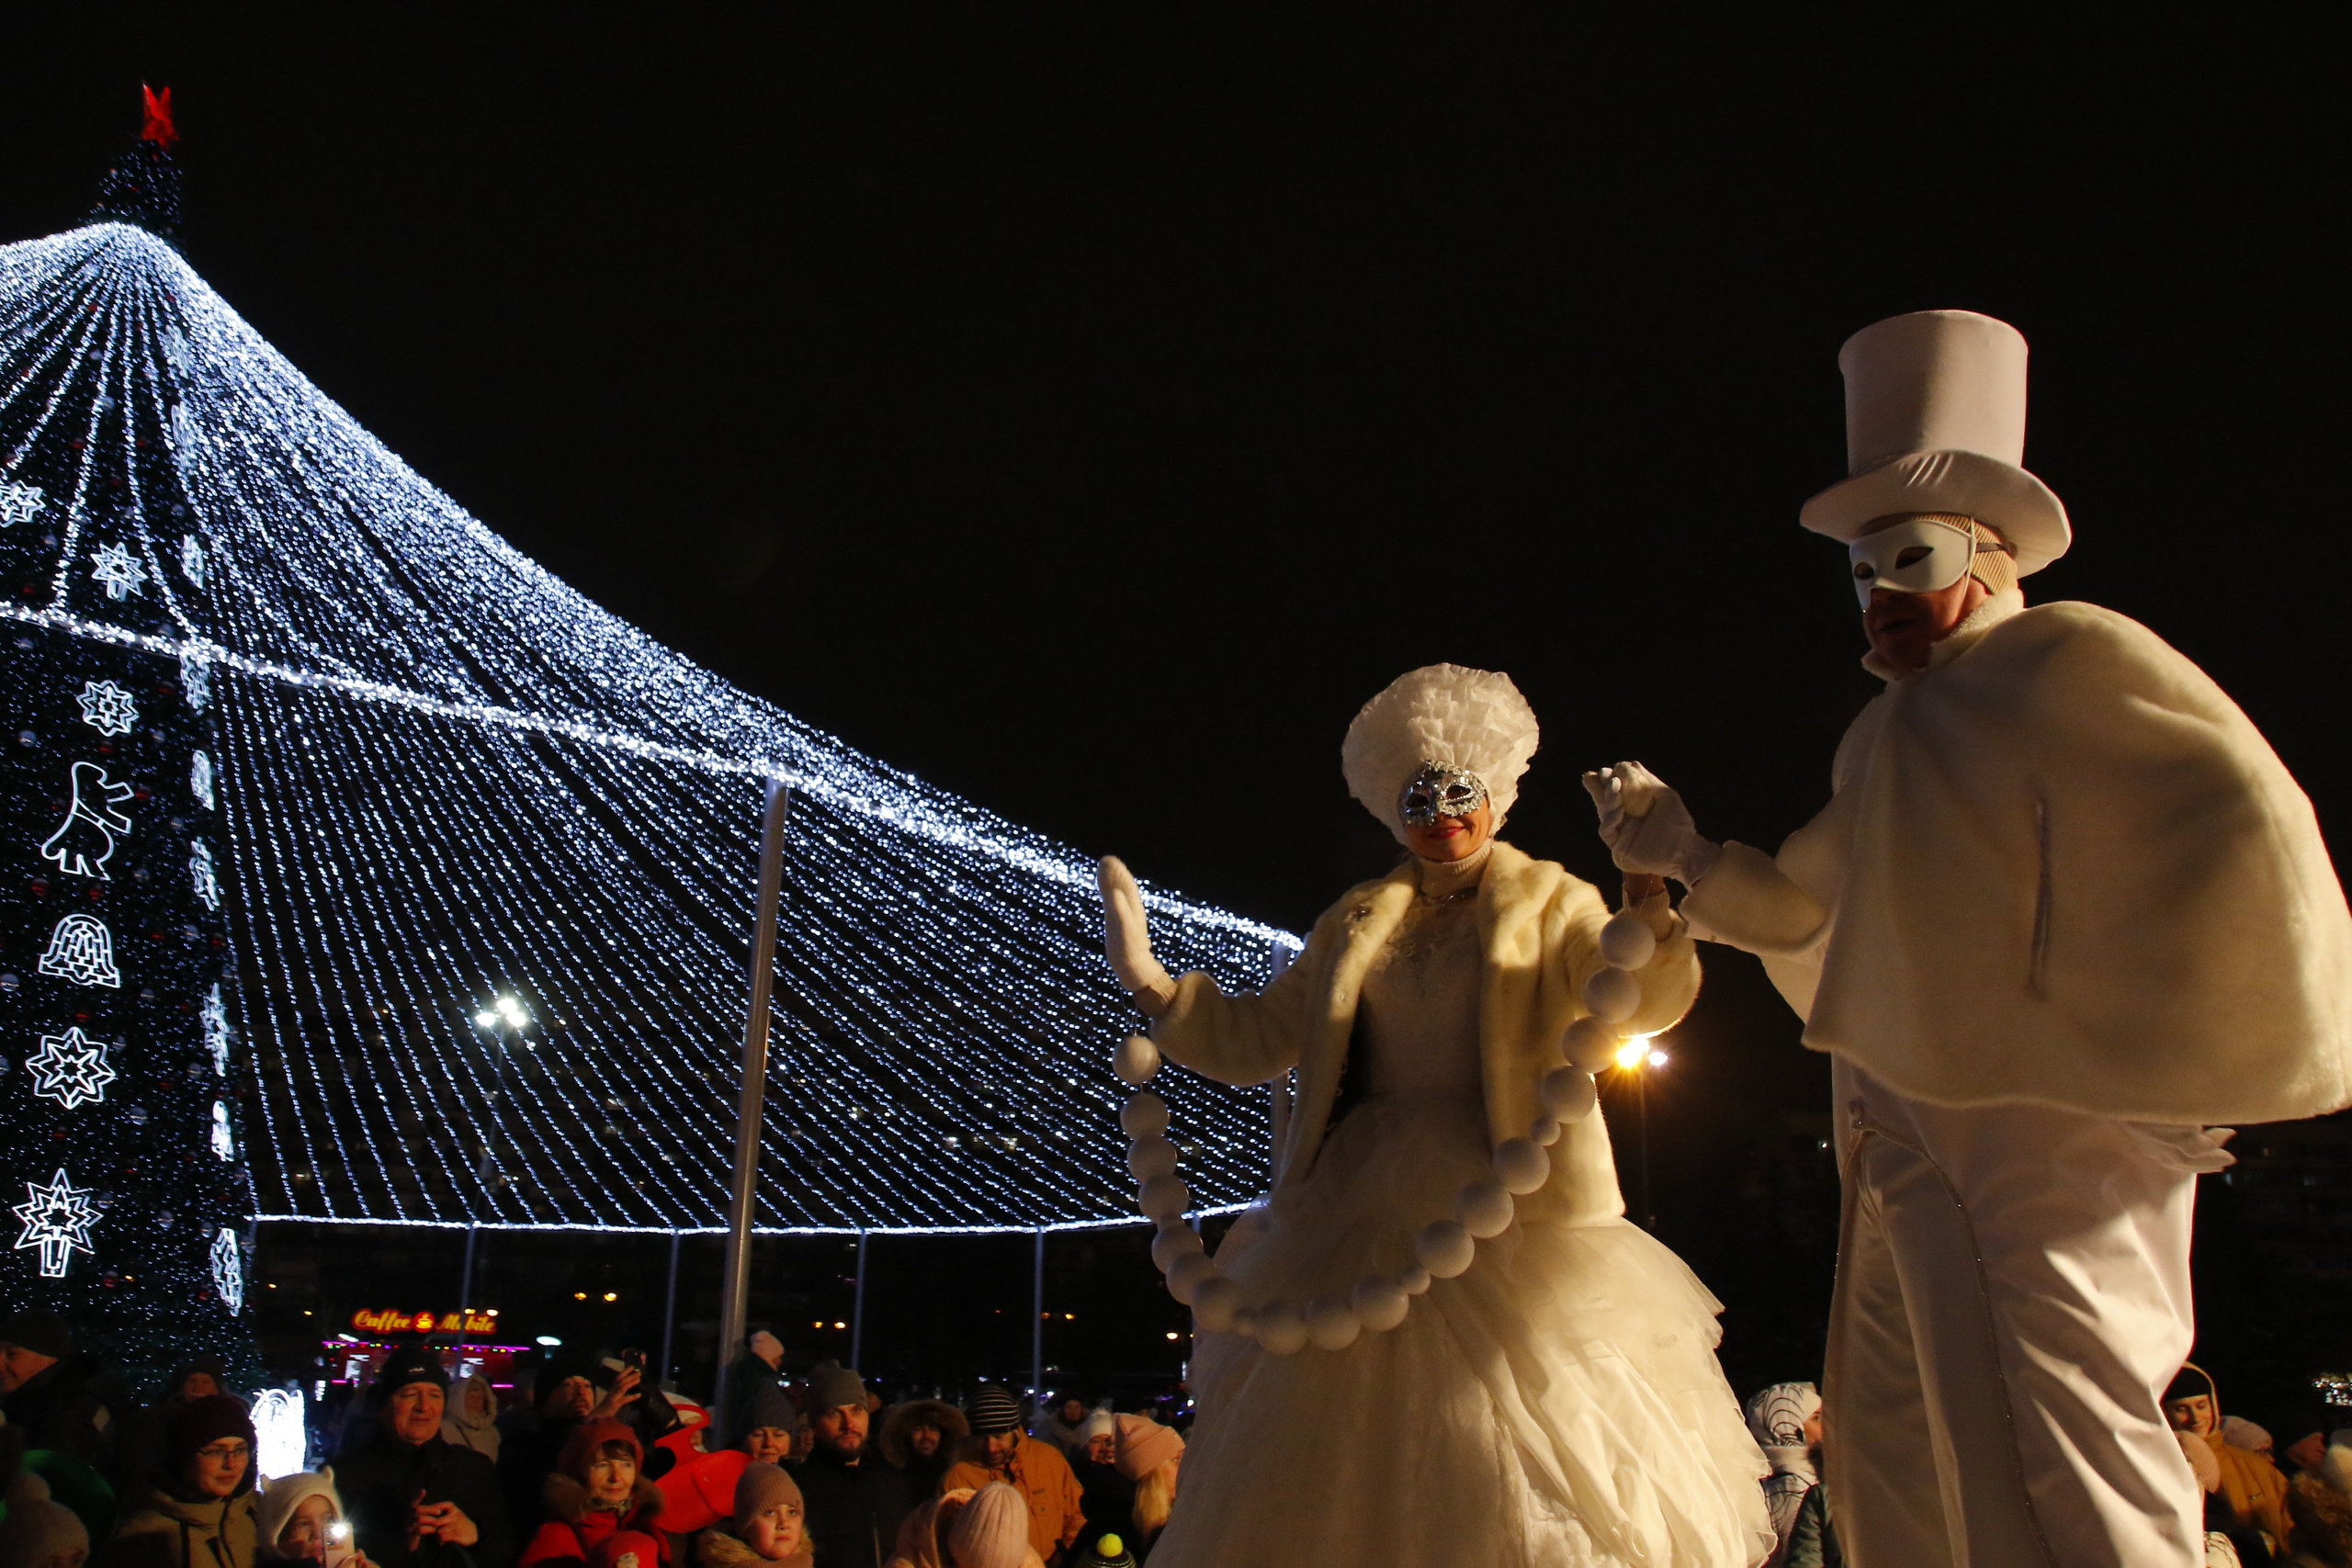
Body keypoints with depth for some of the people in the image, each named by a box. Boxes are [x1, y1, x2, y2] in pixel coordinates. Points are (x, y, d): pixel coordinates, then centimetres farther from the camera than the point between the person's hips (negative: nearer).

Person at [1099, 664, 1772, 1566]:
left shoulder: (1550, 904, 5)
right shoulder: (1356, 925, 15)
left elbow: (1644, 1002, -12)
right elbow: (1254, 1040, 14)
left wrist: (1650, 905, -33)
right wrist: (1146, 981, 2)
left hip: (1503, 1214, -3)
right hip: (1368, 1214, 4)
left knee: (1525, 1458, -7)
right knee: (1354, 1473, 6)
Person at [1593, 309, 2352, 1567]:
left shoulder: (2067, 662, -4)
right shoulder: (1882, 737, 21)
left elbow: (2239, 830, -15)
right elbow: (1804, 906, 28)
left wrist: (2115, 1060, -14)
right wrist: (1683, 856, 14)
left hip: (2034, 1134, -9)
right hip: (1902, 1139, 9)